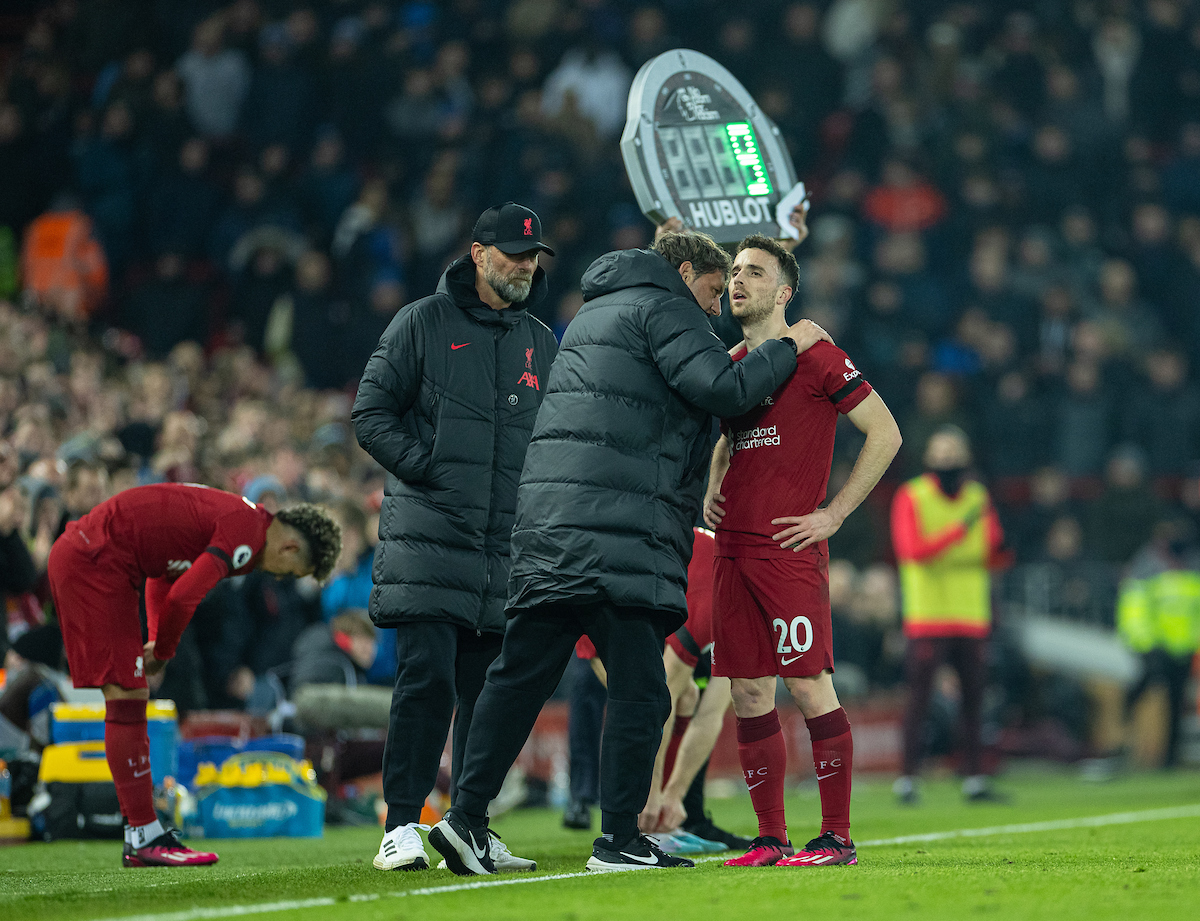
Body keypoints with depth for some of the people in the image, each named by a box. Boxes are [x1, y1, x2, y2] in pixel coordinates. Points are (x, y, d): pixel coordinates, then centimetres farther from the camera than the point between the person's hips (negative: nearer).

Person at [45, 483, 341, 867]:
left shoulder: (238, 516, 17)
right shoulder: (248, 531, -15)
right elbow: (183, 597, -22)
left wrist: (158, 644, 16)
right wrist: (163, 651, -4)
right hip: (94, 563, -10)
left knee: (128, 699, 11)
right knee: (126, 696, -10)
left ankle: (141, 836, 12)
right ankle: (144, 839, -10)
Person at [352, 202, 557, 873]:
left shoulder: (541, 344, 16)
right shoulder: (424, 323, 2)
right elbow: (371, 413, 0)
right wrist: (428, 467, -10)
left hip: (507, 544, 5)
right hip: (429, 536, -5)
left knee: (486, 691, 5)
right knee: (428, 677, -13)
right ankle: (402, 828, -10)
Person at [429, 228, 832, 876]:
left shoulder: (593, 314, 31)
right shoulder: (663, 308, 1)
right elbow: (722, 390, -13)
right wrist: (787, 348, 0)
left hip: (545, 515, 9)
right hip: (616, 526, -9)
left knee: (521, 675, 7)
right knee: (638, 687, -5)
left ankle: (467, 817, 2)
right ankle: (619, 840, -5)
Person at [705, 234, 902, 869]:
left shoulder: (812, 356, -4)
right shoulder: (730, 365, 17)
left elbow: (885, 434, -6)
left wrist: (833, 514, -8)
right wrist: (712, 492, 16)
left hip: (790, 548, -7)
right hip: (733, 549, 7)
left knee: (809, 687, -8)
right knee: (748, 693, 5)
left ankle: (836, 837, -3)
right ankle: (770, 839, 10)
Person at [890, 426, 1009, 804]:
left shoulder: (977, 497, 9)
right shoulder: (910, 498, -5)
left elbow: (993, 555, 12)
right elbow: (912, 550, -17)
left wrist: (996, 550, -12)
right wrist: (959, 531, -24)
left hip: (971, 616, 4)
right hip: (927, 615, -4)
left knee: (973, 698, 4)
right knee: (919, 696, -5)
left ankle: (974, 779, 9)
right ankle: (908, 779, -1)